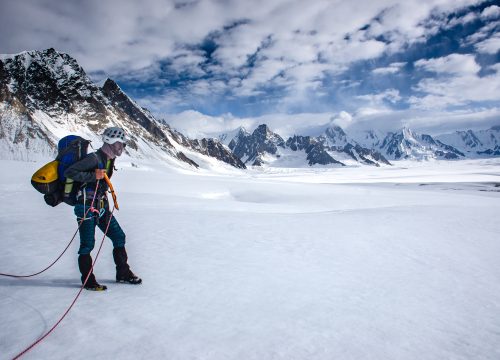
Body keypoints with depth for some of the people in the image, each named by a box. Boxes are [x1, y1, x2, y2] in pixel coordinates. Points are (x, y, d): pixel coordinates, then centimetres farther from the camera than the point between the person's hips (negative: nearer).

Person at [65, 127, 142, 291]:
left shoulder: (110, 159, 11)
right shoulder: (94, 158, -16)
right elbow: (69, 172, -20)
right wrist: (93, 176, -25)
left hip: (101, 206, 9)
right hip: (86, 206, -8)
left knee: (119, 236, 8)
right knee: (87, 244, 0)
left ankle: (123, 273, 19)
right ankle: (88, 280, 15)